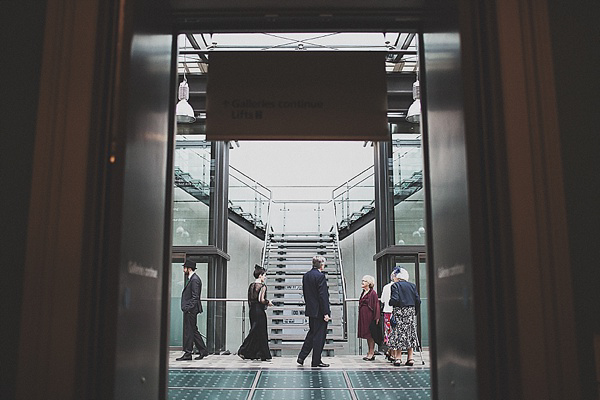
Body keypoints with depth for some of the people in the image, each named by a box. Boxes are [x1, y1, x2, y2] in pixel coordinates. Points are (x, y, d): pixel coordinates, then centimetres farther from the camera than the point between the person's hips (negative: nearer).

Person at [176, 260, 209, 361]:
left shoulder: (195, 279, -14)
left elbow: (195, 297, -19)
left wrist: (188, 308, -21)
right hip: (189, 310, 10)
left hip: (190, 310, -10)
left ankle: (187, 353, 2)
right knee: (193, 330, 12)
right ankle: (203, 350, 17)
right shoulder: (192, 279, 18)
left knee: (188, 331, -4)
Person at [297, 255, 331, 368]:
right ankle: (316, 361, 9)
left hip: (310, 310, 8)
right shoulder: (320, 276, -17)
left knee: (312, 333, 20)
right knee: (319, 336, 2)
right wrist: (326, 313, -18)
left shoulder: (306, 276, 8)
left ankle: (301, 357, 19)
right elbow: (323, 295, -20)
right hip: (319, 311, -8)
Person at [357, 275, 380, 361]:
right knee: (367, 335, 11)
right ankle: (370, 353, 18)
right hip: (363, 316, 8)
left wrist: (376, 318, -18)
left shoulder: (372, 293, -10)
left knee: (370, 335, -3)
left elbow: (376, 305, -13)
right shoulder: (363, 293, 14)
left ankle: (371, 353, 3)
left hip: (369, 316, -8)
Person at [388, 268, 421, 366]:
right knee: (410, 333, 10)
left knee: (398, 334, 0)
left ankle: (398, 357, -1)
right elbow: (418, 301, 5)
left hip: (399, 311, -4)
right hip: (411, 312, 4)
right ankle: (410, 358, 9)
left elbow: (395, 300, -17)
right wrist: (415, 312, 16)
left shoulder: (395, 285, -7)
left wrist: (390, 302, 3)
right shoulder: (412, 286, 7)